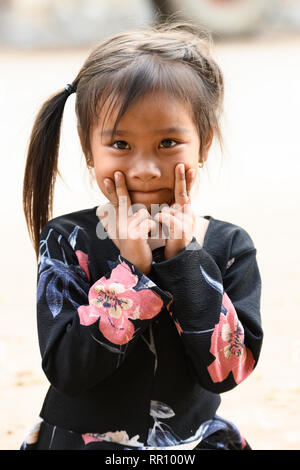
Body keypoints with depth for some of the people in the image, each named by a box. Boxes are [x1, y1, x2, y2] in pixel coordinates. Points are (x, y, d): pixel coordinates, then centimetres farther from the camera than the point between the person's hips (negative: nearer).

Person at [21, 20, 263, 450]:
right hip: (79, 439, 0)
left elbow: (225, 371, -12)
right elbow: (65, 371, -17)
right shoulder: (67, 242, -8)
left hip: (194, 441, 1)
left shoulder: (229, 248, -4)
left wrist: (184, 262, -18)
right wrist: (131, 270, -22)